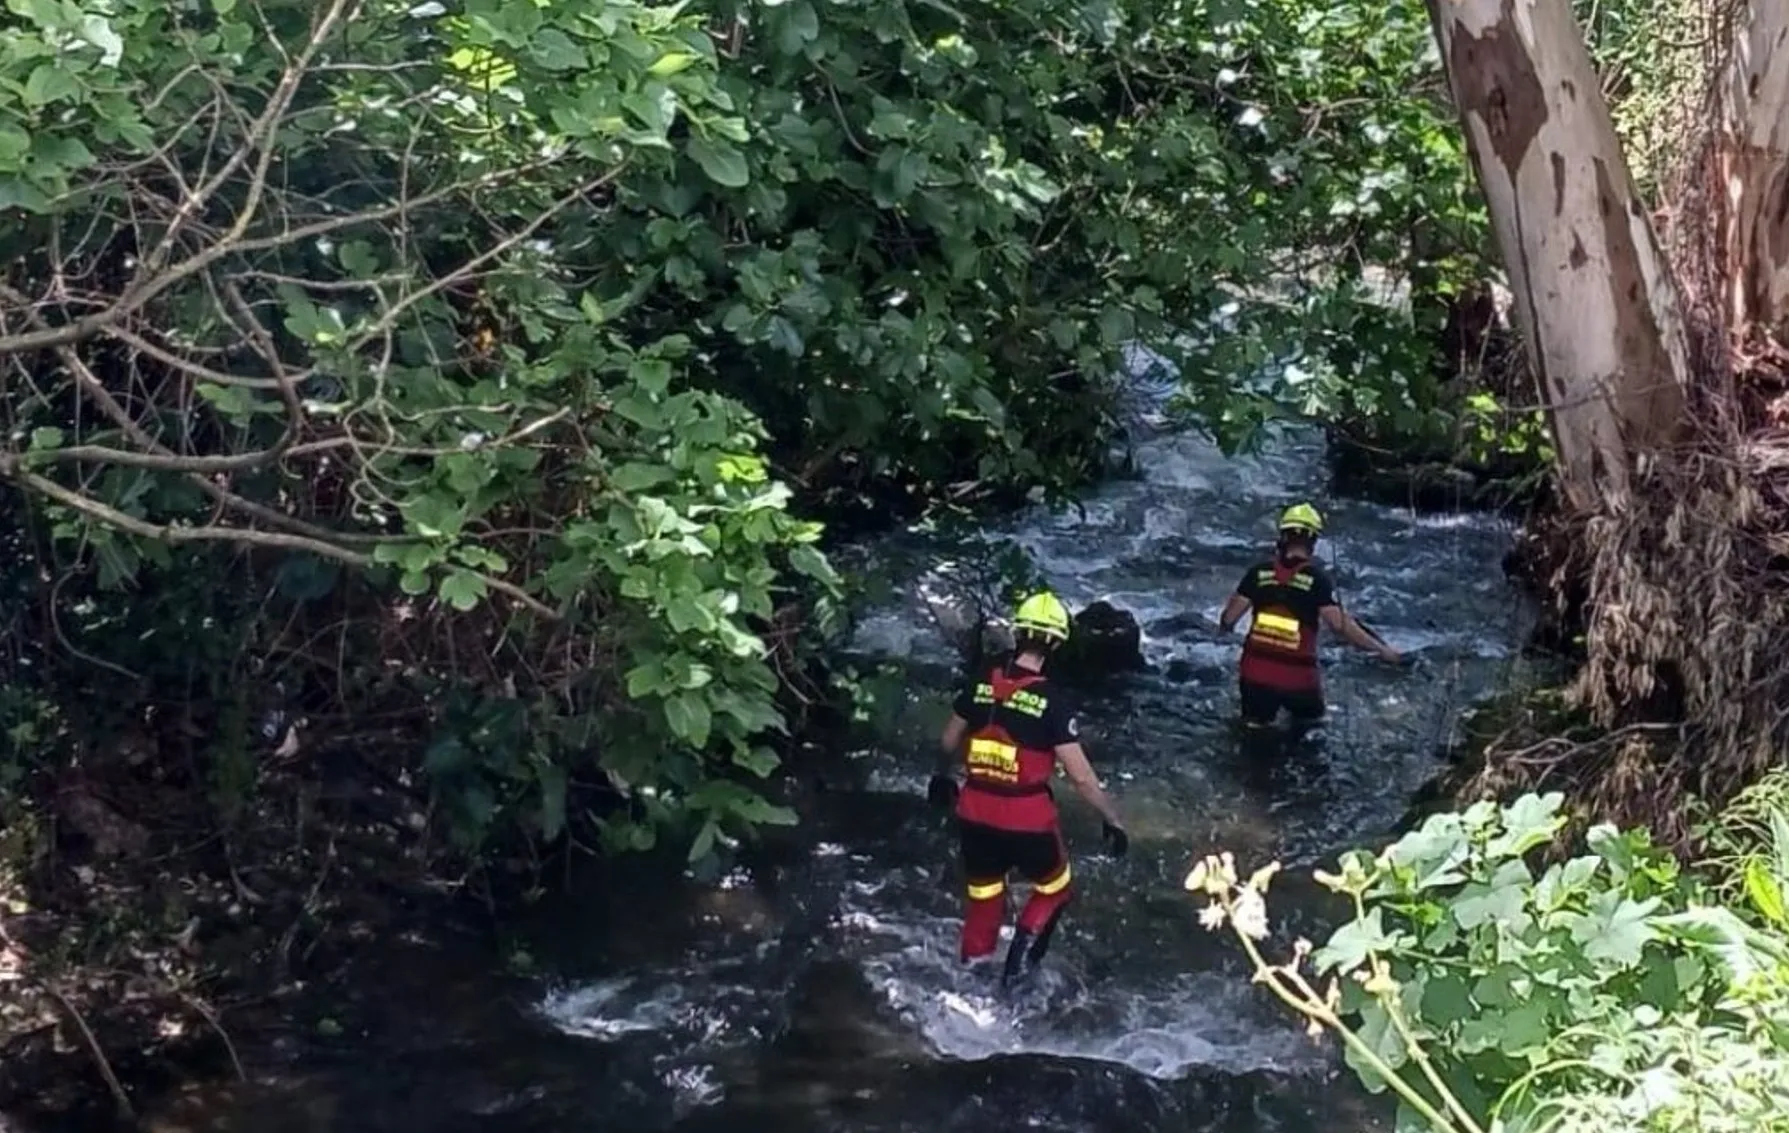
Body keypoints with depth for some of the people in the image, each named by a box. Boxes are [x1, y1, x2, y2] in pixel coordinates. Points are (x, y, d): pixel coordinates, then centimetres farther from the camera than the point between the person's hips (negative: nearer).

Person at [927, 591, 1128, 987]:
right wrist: (1113, 820, -3)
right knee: (1054, 890, 22)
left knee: (983, 897, 23)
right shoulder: (1052, 702, -16)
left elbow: (949, 743, 14)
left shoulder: (981, 686, -2)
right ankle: (1020, 960, 11)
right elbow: (1081, 777, -14)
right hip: (1027, 820, -4)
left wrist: (944, 776, 34)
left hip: (976, 814, 4)